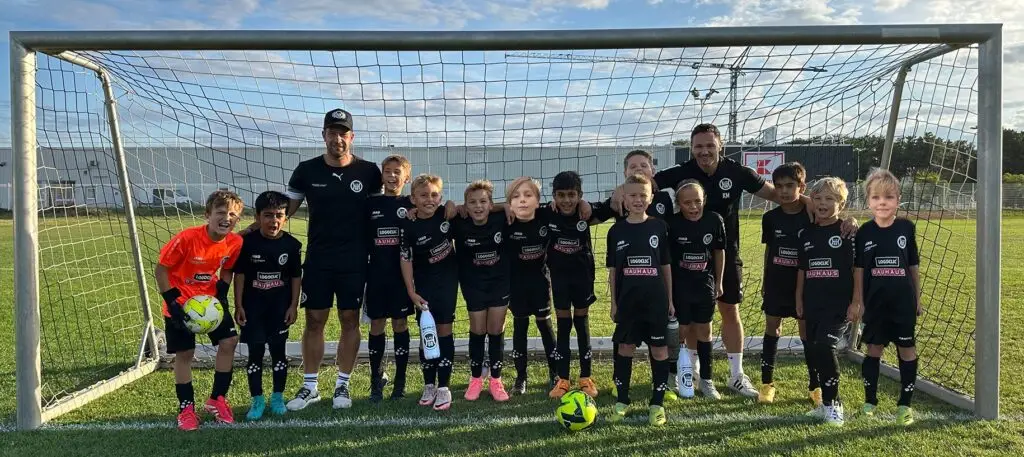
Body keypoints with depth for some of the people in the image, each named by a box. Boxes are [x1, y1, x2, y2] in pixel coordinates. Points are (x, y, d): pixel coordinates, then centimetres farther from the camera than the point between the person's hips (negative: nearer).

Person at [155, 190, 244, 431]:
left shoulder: (234, 242, -13)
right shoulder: (187, 238, -26)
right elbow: (161, 269, -16)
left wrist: (222, 295, -4)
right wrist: (172, 303, -18)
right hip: (181, 303, -4)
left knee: (229, 342, -4)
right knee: (184, 353, 0)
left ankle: (217, 399, 12)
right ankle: (186, 407, 16)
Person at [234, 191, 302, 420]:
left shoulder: (292, 245, -6)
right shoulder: (247, 242, -9)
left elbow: (296, 277, 1)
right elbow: (239, 274, -3)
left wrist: (293, 306, -1)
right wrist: (238, 306, -4)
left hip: (280, 306, 1)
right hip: (253, 306, -1)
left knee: (278, 350, 8)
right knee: (255, 352, 4)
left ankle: (277, 397, 22)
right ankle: (257, 400, 15)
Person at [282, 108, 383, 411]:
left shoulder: (368, 171, -1)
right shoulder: (307, 170, 1)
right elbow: (286, 209, 5)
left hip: (354, 261, -1)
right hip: (317, 260, 1)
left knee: (350, 321, 6)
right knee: (314, 321, 5)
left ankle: (342, 385, 19)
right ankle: (310, 386, 17)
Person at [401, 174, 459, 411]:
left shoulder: (446, 214, -11)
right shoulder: (409, 226, -16)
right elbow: (406, 259, -12)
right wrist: (411, 292, -14)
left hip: (448, 279, 1)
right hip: (424, 284, 0)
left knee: (444, 330, 0)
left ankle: (443, 387, 4)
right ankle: (429, 385, 16)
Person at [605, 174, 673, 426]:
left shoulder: (659, 227, 0)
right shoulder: (616, 231, 2)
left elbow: (666, 266, 5)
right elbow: (612, 270, 6)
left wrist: (670, 299, 4)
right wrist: (613, 302, 3)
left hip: (656, 300, -1)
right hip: (627, 300, 1)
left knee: (659, 349, 4)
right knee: (624, 348, 7)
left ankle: (657, 403, 16)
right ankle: (622, 401, 20)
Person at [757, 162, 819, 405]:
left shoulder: (812, 216, -10)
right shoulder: (770, 218, -2)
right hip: (776, 284, 2)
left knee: (808, 333, 6)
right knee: (772, 331, 9)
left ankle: (815, 386, 19)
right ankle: (767, 383, 19)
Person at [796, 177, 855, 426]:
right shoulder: (807, 233, 10)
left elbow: (857, 268, -5)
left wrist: (856, 301, -9)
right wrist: (799, 299, 13)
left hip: (839, 304, -6)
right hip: (813, 305, 6)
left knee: (824, 346, -18)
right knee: (812, 350, 7)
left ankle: (833, 403, 0)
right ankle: (828, 403, 23)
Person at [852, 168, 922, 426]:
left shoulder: (906, 228, -2)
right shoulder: (865, 232, -3)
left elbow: (913, 266, 5)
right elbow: (859, 269, 1)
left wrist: (917, 299, 8)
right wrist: (858, 301, -1)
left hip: (903, 302, 0)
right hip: (875, 302, 0)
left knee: (907, 349, 5)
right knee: (874, 349, 8)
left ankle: (905, 404, 17)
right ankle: (870, 400, 20)